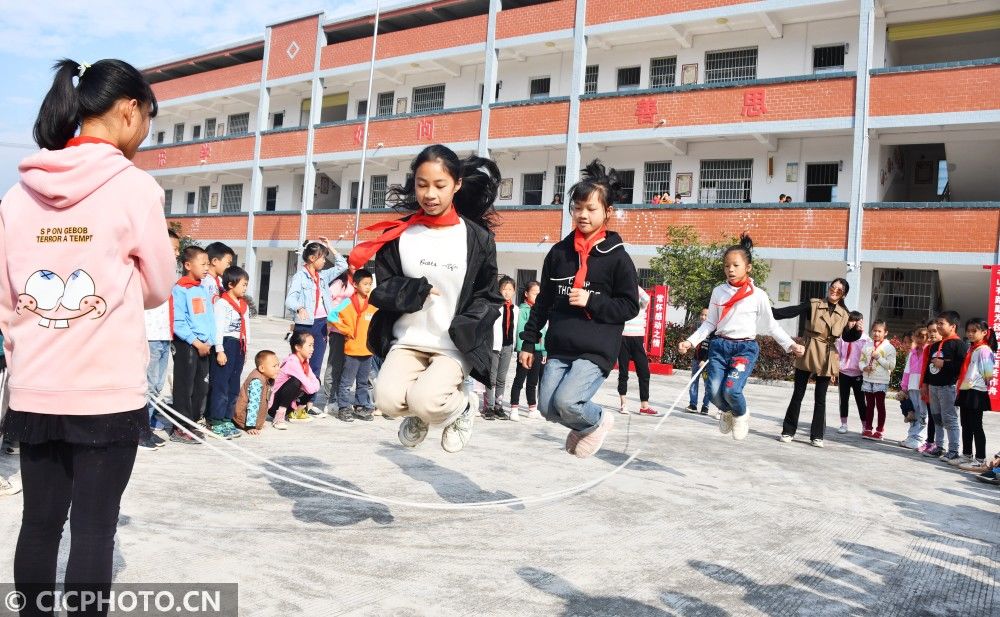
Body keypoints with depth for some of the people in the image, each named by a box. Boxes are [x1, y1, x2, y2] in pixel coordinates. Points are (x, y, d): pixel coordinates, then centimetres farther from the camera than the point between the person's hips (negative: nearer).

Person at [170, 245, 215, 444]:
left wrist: (209, 342, 3)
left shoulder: (204, 289, 13)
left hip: (204, 346, 7)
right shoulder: (180, 289, -9)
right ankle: (180, 429, 6)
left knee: (202, 387, 11)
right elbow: (178, 323, -14)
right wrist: (196, 342, -15)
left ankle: (192, 423, 22)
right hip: (186, 345, -7)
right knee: (184, 387, -2)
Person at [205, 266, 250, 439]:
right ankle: (216, 422, 0)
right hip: (225, 345, -9)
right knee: (220, 385, -5)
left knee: (234, 387, 12)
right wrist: (219, 350, -17)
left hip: (239, 346, 9)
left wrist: (245, 348, 19)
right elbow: (218, 328, -14)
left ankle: (226, 420, 19)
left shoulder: (244, 305, 15)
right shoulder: (222, 303, -10)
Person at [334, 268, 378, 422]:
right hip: (352, 349, -5)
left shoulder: (373, 305, 6)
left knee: (363, 382, 14)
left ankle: (361, 407, 25)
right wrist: (349, 332, -10)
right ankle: (344, 408, 9)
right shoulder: (349, 303, -9)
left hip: (368, 349, 5)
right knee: (347, 381, 1)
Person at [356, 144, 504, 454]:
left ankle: (460, 407, 11)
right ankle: (420, 413, 15)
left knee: (425, 400, -26)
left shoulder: (477, 238, -3)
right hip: (407, 340, 3)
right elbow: (382, 289, 4)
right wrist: (417, 290, -14)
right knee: (388, 399, -21)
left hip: (455, 347, -2)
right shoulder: (399, 234, 2)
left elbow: (488, 298, 2)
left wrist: (464, 329, -14)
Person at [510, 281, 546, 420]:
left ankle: (533, 410, 22)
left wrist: (544, 352, 11)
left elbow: (543, 332, 13)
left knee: (533, 382, 14)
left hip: (538, 351, 6)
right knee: (519, 380, 0)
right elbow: (520, 331, -11)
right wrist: (521, 350, -18)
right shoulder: (522, 310, -6)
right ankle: (514, 409, 5)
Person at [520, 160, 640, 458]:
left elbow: (630, 306, -3)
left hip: (597, 351, -5)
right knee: (548, 408, 0)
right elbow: (544, 301, 14)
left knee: (565, 402, -21)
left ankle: (598, 421, 13)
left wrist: (591, 301, -16)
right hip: (559, 348, 5)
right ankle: (584, 425, 32)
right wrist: (529, 341, 13)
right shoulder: (559, 252, 8)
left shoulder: (617, 257, -5)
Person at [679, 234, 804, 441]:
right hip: (719, 345, 3)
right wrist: (690, 341, 3)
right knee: (714, 390, -13)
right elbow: (710, 323, 13)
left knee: (731, 389, -22)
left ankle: (741, 416, 14)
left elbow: (771, 326, 8)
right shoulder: (718, 292, 8)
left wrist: (790, 345, 1)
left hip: (745, 348, -3)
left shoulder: (758, 295, 0)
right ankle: (726, 412, 23)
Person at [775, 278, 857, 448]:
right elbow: (791, 311, -12)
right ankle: (788, 431, 11)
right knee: (798, 394, 3)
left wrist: (858, 331, -15)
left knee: (820, 398, 6)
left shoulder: (844, 314, 7)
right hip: (808, 354, -2)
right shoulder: (813, 304, -1)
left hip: (827, 359, 2)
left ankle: (817, 436, 14)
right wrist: (770, 311, -25)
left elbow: (847, 337, 5)